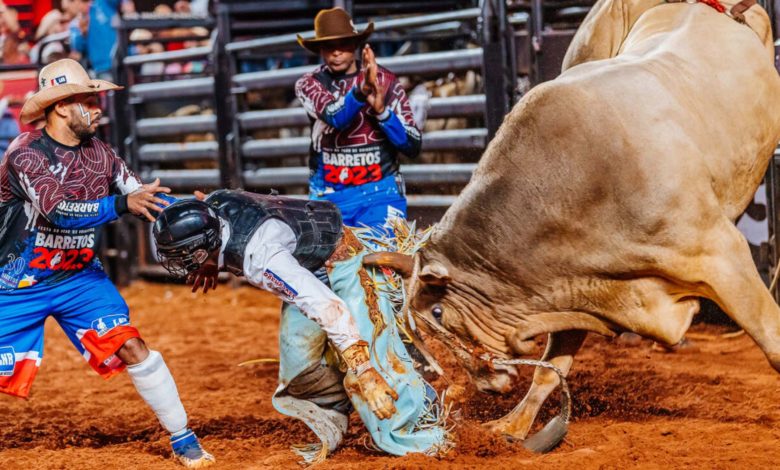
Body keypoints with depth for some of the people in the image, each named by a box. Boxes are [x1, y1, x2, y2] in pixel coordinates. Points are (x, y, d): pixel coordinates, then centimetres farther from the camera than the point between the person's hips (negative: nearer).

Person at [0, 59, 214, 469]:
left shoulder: (100, 155, -1)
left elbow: (148, 201, -1)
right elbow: (60, 213, -33)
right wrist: (122, 204, -44)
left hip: (79, 276, 4)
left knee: (131, 347, -10)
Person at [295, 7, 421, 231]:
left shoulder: (385, 82, -1)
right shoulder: (308, 84, 1)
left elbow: (413, 146, -3)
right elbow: (335, 118, -20)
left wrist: (382, 111, -19)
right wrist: (362, 89, -38)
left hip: (380, 191, -1)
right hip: (328, 195, 1)